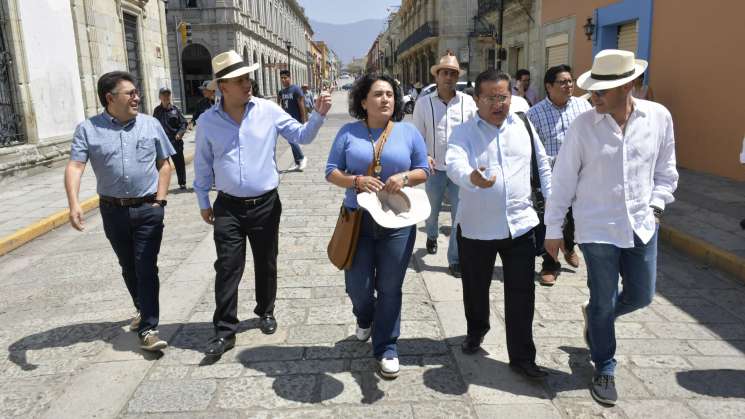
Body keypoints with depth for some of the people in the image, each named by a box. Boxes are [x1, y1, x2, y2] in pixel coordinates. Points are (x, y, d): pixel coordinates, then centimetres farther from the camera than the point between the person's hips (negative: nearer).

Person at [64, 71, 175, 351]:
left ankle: (148, 328, 1)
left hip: (148, 209, -1)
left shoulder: (150, 125, 2)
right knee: (128, 267, 16)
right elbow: (74, 167, -9)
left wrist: (159, 200, -2)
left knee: (146, 268, -5)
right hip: (113, 210, 1)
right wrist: (74, 204, -24)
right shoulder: (88, 129, -2)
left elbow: (164, 164, 6)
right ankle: (142, 308, 39)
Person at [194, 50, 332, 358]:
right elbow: (202, 165, 8)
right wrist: (203, 202, 10)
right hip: (228, 206, 0)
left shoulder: (268, 110, -4)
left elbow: (301, 136, 0)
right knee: (227, 268, 0)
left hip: (266, 204, 0)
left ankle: (266, 312, 35)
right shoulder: (207, 121, -2)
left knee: (266, 263, 13)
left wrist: (319, 115, -16)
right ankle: (225, 330, 11)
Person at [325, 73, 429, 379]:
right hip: (358, 220, 0)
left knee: (390, 289, 6)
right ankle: (365, 317, 44)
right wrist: (356, 181, -19)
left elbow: (423, 170, 7)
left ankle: (386, 349, 21)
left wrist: (404, 176, -15)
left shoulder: (408, 132, 3)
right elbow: (331, 172, 0)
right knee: (357, 286, 8)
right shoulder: (348, 133, 1)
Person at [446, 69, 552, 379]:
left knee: (521, 294, 3)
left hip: (520, 225, 2)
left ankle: (522, 357, 18)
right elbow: (454, 164, -28)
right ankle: (476, 331, 45)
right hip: (476, 227, -1)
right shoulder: (463, 133, -7)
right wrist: (472, 177, -50)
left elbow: (542, 164, 13)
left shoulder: (523, 125, 4)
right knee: (476, 289, 16)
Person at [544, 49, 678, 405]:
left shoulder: (659, 117, -5)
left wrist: (656, 205, 0)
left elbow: (666, 171, 10)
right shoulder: (583, 125, -12)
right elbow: (563, 180, -6)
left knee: (641, 296, 16)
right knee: (604, 303, 7)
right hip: (598, 229, -3)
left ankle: (594, 316, 47)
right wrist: (553, 229, -4)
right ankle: (604, 370, 29)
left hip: (641, 226, 3)